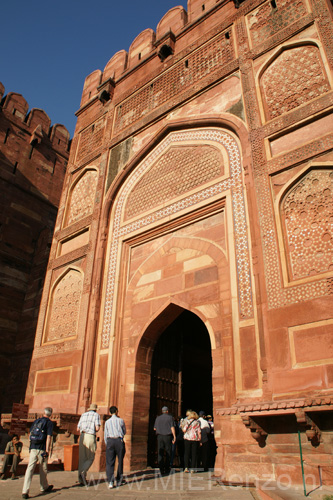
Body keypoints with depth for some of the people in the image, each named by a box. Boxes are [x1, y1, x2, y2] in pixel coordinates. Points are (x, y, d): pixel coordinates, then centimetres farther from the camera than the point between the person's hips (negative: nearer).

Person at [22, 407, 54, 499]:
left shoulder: (36, 421, 11)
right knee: (43, 469, 13)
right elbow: (49, 437, -14)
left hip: (33, 448, 4)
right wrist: (47, 451, -13)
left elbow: (30, 434, 17)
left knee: (30, 468, 0)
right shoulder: (49, 423, -5)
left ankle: (25, 491, -9)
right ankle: (44, 487, 30)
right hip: (42, 449, -3)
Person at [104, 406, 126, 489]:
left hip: (110, 440, 1)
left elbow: (105, 435, 9)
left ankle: (110, 481, -8)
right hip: (119, 440, -1)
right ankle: (118, 480, 20)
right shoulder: (120, 420, 3)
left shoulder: (107, 422, 7)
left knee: (110, 462, 3)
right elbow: (124, 432, 15)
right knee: (120, 461, 13)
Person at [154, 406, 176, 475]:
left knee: (160, 453, 3)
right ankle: (167, 469, 8)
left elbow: (155, 428, 14)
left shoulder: (158, 418, 10)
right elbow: (172, 428, -6)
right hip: (168, 436, -2)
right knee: (168, 453, 7)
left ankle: (161, 469, -2)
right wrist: (174, 437, -4)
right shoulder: (170, 417, 1)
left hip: (160, 436, 2)